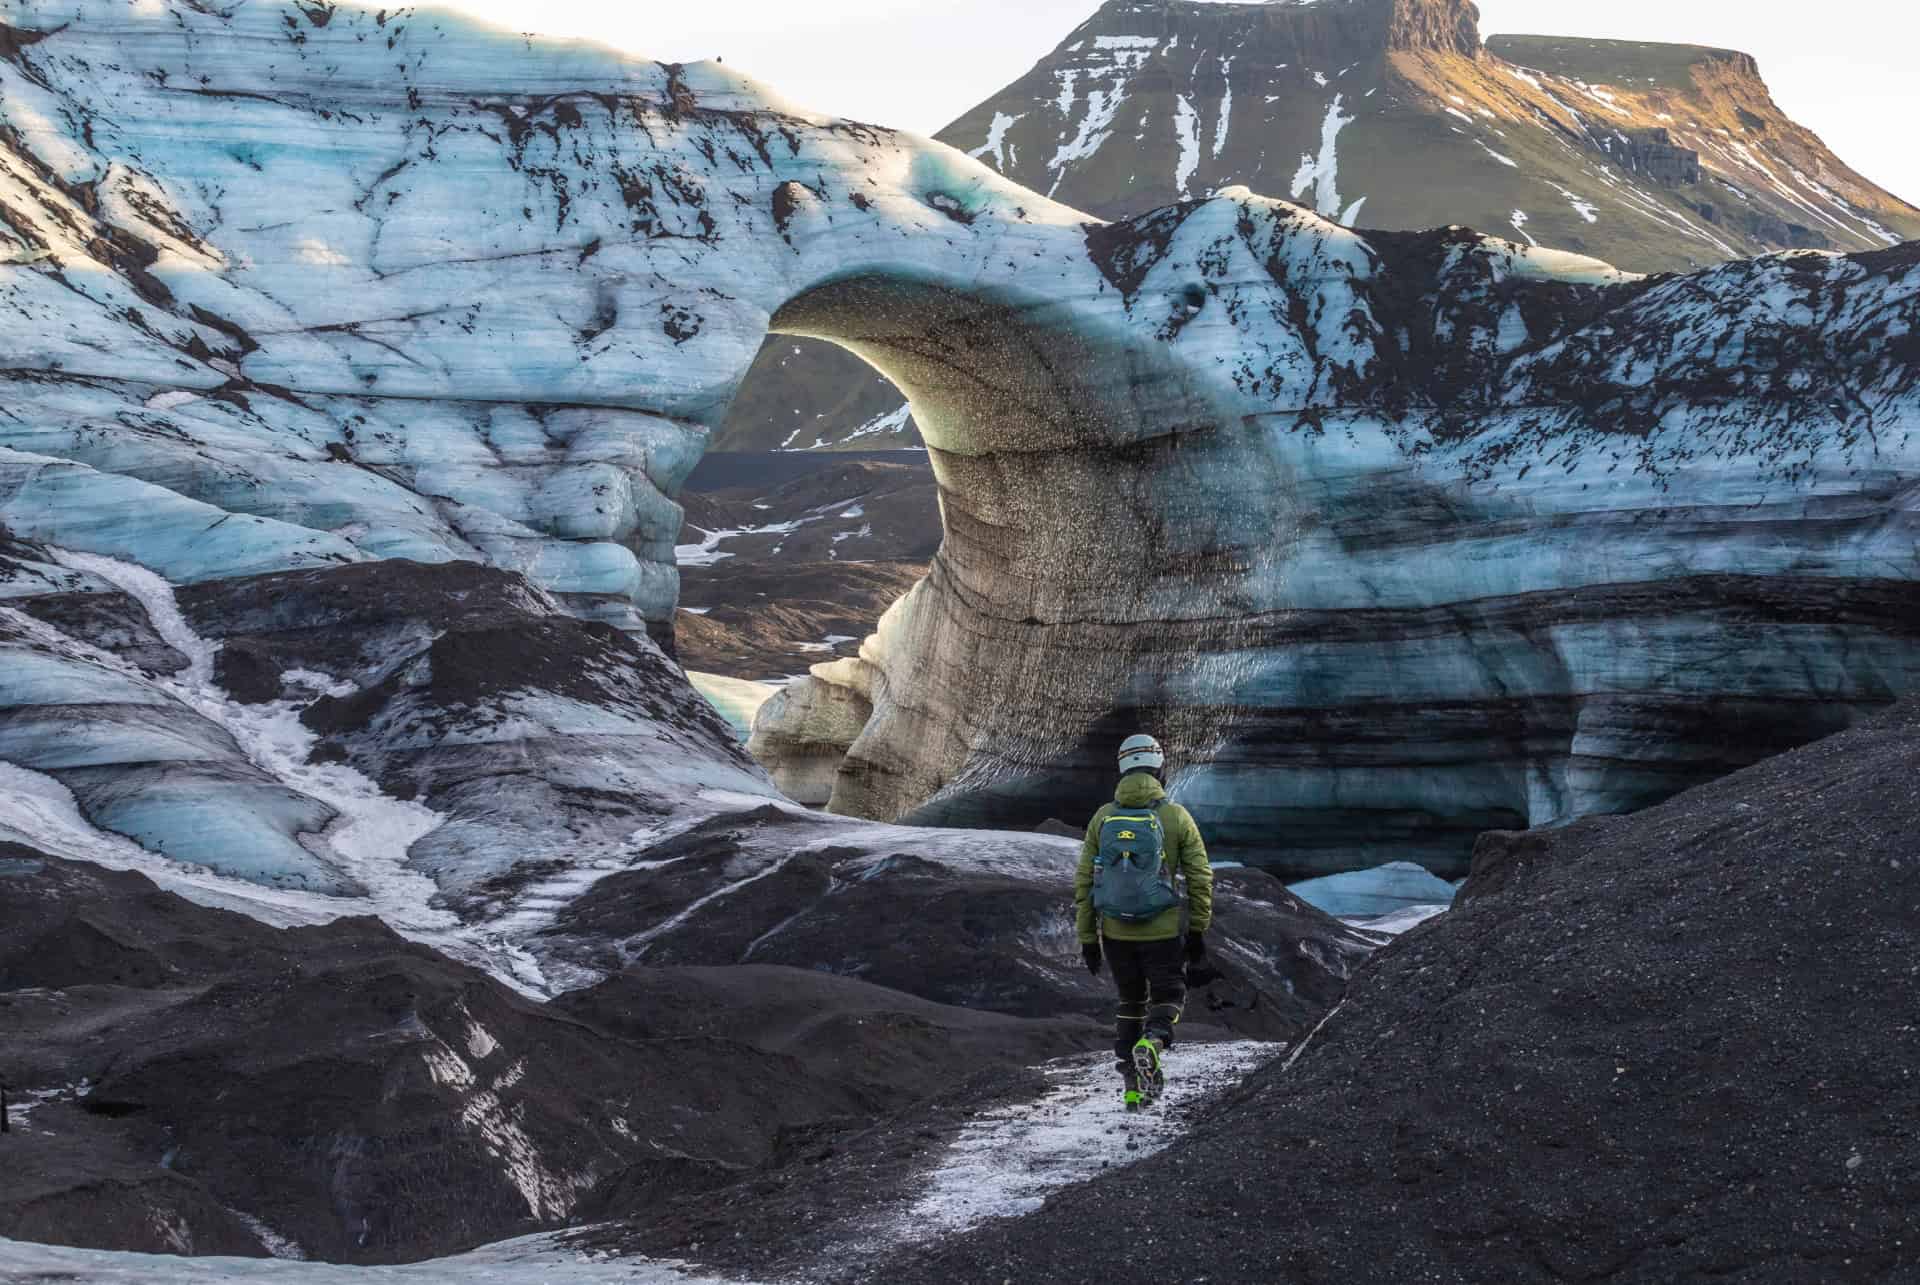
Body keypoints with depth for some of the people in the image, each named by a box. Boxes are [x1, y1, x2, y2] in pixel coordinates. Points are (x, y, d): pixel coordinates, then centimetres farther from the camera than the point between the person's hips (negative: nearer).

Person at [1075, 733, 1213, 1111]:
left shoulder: (1102, 818, -1)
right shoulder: (1177, 817, -7)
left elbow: (1083, 882, 1)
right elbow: (1200, 879, -4)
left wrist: (1087, 939, 8)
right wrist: (1198, 933, 7)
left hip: (1115, 932, 3)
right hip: (1162, 933, -3)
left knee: (1130, 1003, 19)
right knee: (1168, 998, 13)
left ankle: (1134, 1086, 17)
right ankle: (1151, 1043, -18)